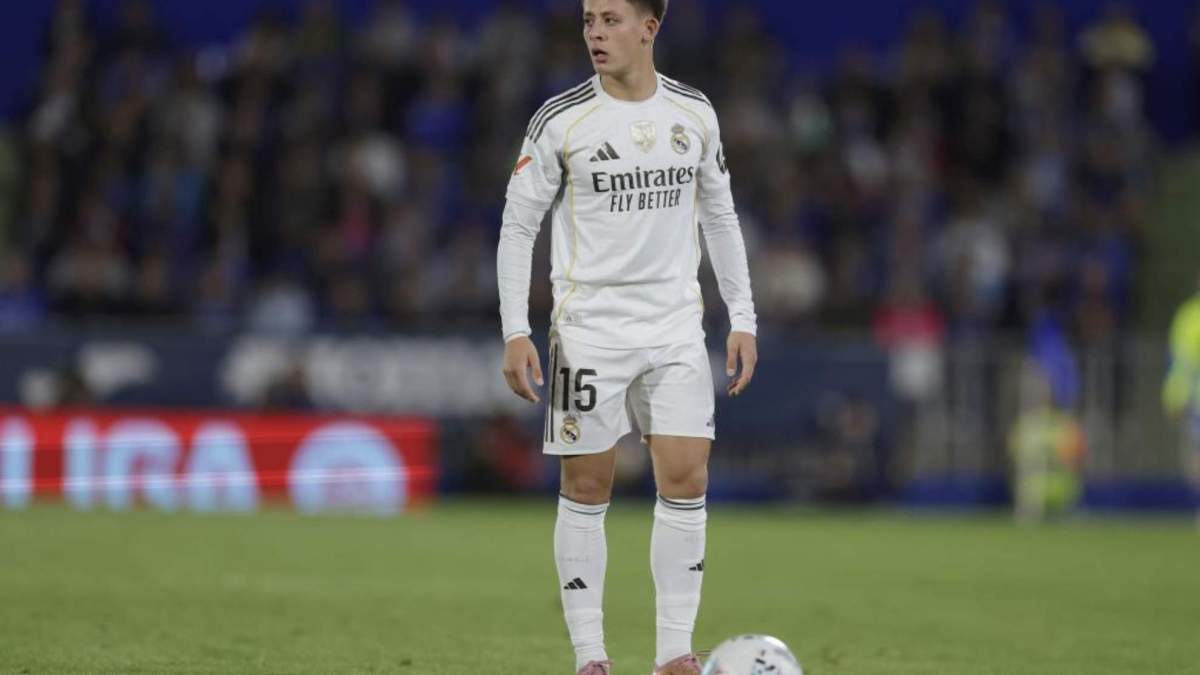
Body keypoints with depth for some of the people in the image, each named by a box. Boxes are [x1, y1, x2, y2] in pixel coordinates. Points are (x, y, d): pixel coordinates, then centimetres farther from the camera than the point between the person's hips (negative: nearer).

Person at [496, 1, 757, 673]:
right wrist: (516, 332, -9)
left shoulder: (695, 114, 5)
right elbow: (518, 226, -1)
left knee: (687, 480, -6)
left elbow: (720, 217, 14)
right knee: (586, 489, 0)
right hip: (588, 330, -2)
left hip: (676, 328, 2)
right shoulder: (560, 121, -5)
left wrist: (743, 319, 9)